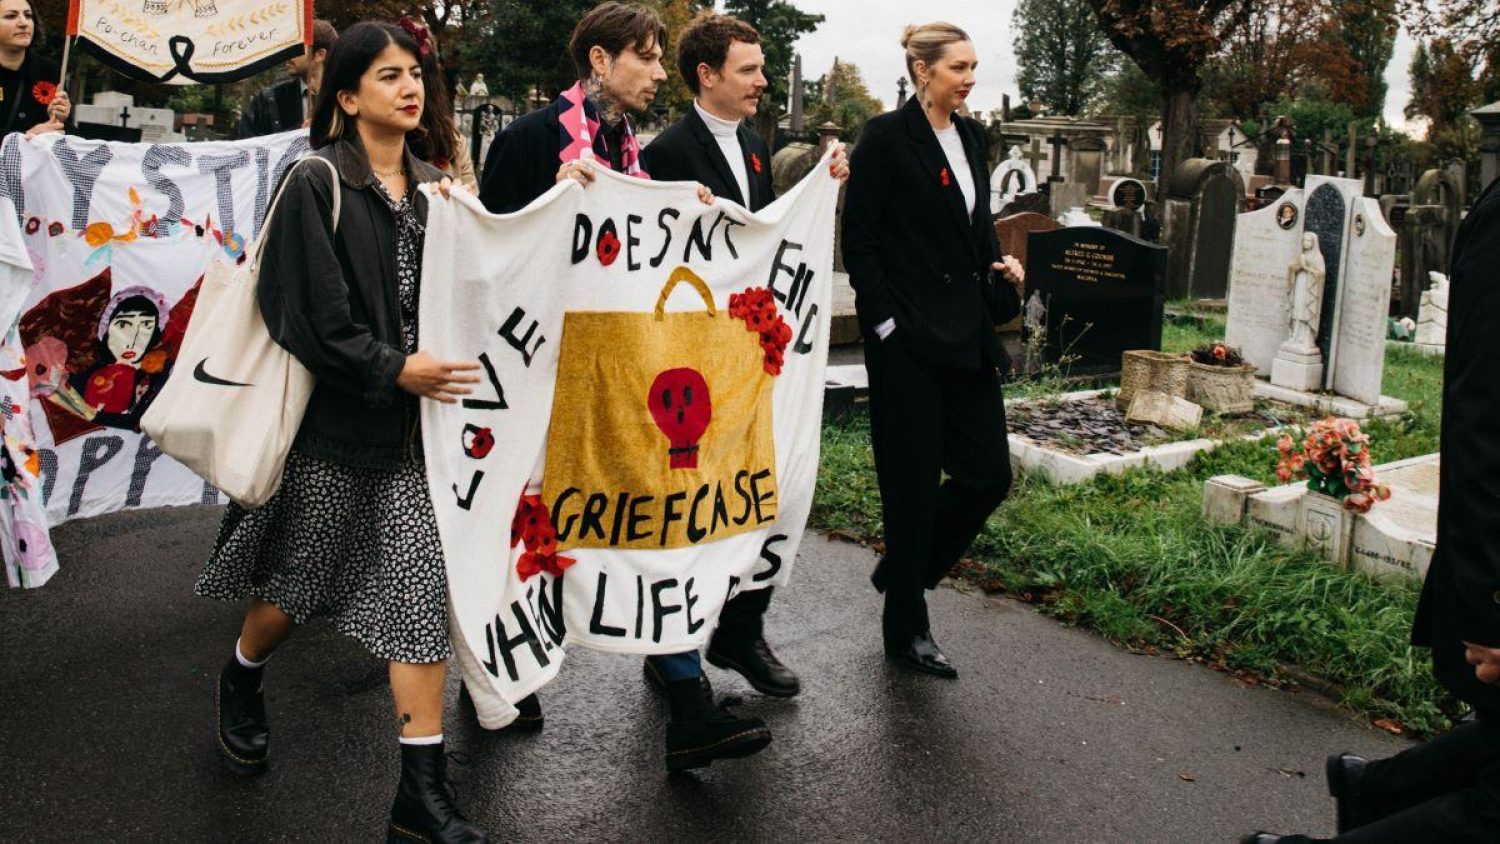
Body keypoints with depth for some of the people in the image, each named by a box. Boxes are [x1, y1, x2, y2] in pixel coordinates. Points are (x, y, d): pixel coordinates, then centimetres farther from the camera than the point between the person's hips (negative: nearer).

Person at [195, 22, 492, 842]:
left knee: (421, 593, -2)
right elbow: (303, 313, -14)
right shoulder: (316, 184, -8)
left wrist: (445, 366, -2)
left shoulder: (432, 189, 9)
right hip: (333, 426, -4)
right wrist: (393, 369, -19)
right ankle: (239, 683, 48)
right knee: (295, 584, 14)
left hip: (415, 429, 4)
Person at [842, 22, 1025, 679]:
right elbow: (859, 241, -10)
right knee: (915, 483, 1)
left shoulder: (970, 136, 14)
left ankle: (902, 573, 28)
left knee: (988, 472, 5)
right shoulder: (887, 137, -7)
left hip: (967, 333, 7)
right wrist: (887, 323, -14)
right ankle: (905, 630, 18)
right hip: (908, 338, -7)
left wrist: (1000, 268, 4)